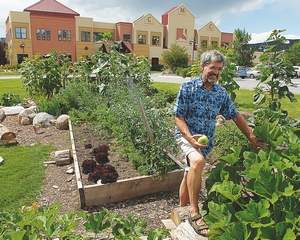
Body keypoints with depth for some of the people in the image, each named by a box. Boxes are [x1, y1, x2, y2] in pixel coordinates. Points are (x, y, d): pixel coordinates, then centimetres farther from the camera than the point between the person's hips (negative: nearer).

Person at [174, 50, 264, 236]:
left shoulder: (221, 93, 4)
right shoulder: (187, 88, -9)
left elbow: (235, 116, 12)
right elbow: (179, 118, -11)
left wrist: (252, 137, 10)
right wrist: (190, 138, -26)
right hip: (186, 135, -4)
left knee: (190, 175, 12)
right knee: (198, 161, -33)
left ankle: (182, 210, 33)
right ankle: (194, 213, -22)